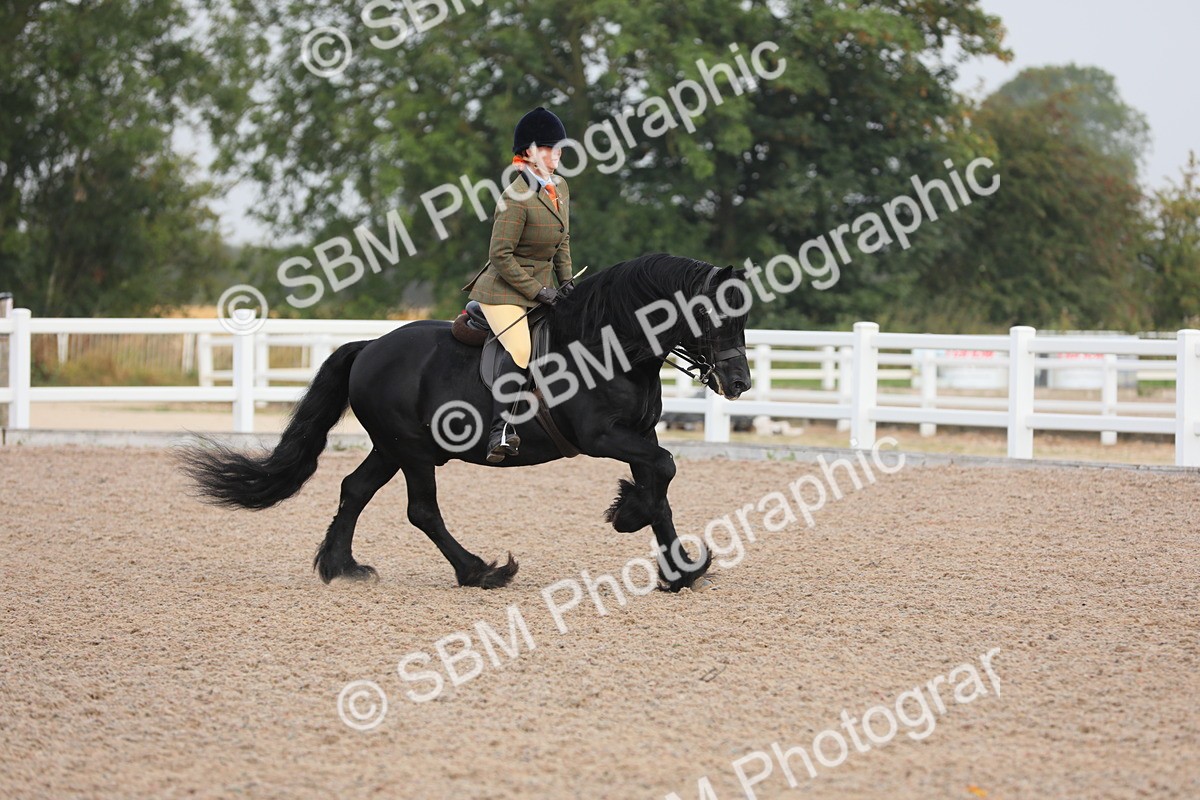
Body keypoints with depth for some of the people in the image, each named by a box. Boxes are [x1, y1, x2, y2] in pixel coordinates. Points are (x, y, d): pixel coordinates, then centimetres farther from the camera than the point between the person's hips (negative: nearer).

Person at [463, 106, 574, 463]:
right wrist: (537, 290, -18)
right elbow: (501, 256, -21)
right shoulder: (516, 198, -21)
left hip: (539, 289, 10)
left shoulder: (561, 188, 6)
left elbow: (562, 243, 19)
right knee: (520, 348, -29)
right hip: (504, 290, -10)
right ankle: (500, 430, -30)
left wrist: (566, 283, 8)